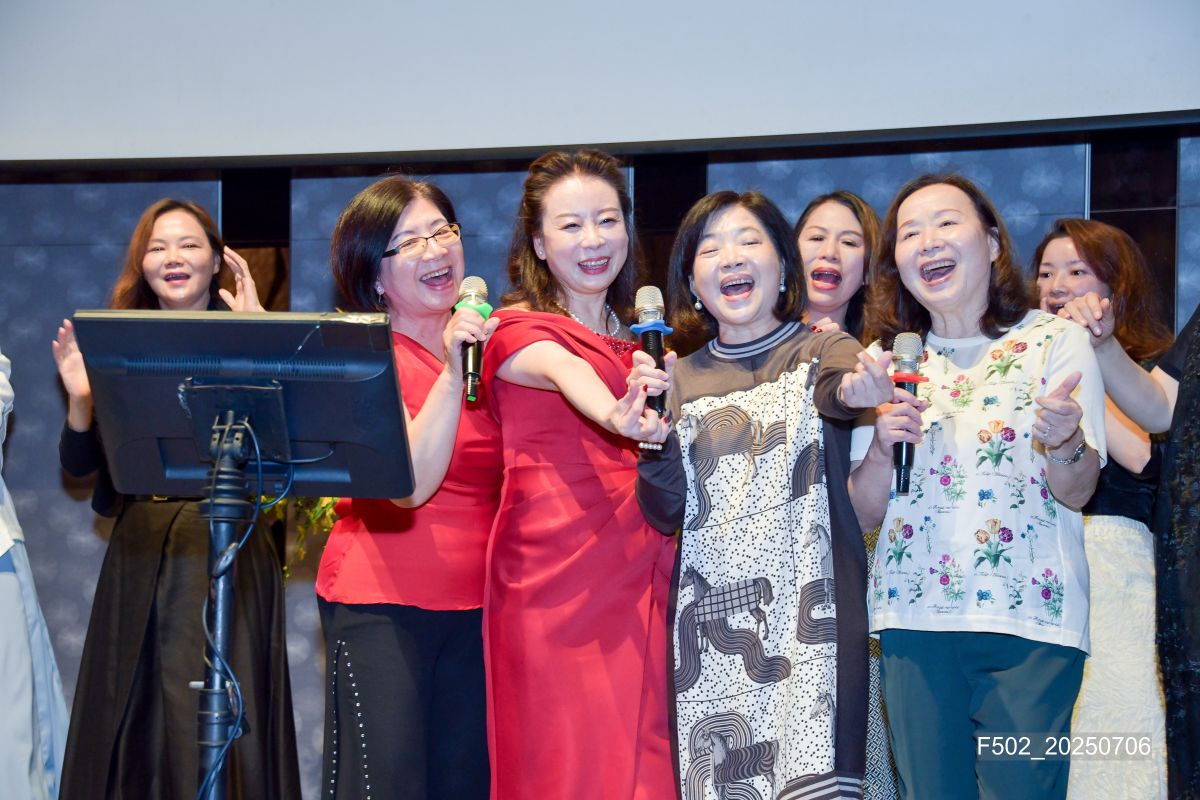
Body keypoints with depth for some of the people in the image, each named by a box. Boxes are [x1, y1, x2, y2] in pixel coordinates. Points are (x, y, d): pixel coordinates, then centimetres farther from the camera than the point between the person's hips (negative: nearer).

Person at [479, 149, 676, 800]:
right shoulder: (518, 330, 0)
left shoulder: (634, 344, 20)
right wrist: (615, 414, -47)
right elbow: (564, 369, -26)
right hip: (555, 582, -6)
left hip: (637, 577, 6)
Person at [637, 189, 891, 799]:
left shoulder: (824, 352, 2)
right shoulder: (684, 377, 11)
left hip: (809, 614, -3)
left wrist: (858, 390, -47)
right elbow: (666, 512, 6)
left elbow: (836, 387, -23)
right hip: (713, 620, 3)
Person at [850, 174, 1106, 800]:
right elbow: (863, 511, 8)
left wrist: (1064, 441, -25)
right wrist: (882, 445, -12)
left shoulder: (1056, 340, 0)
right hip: (914, 616, 3)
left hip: (1028, 616, -2)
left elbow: (1077, 493, -4)